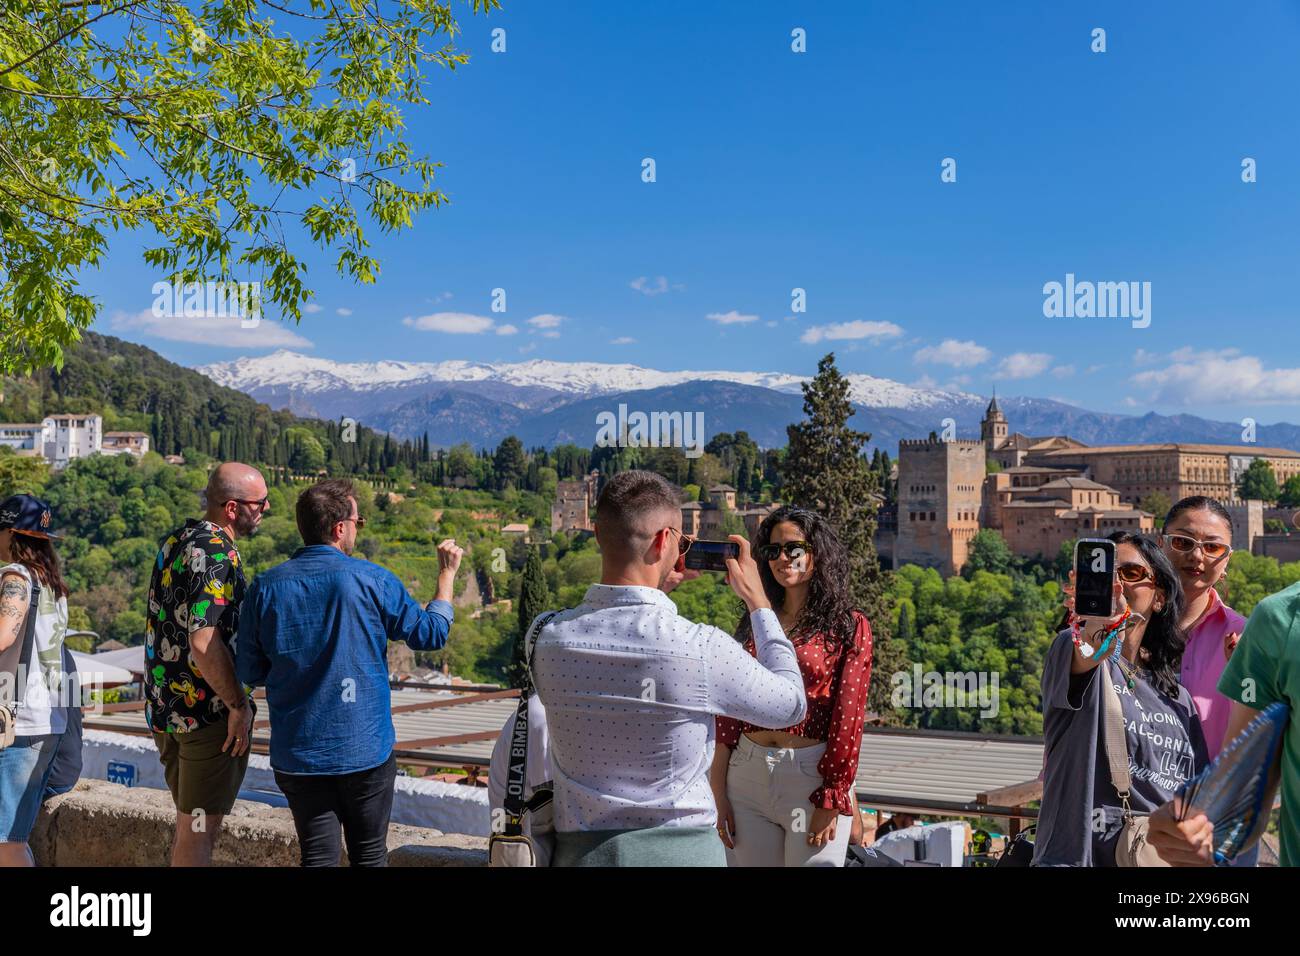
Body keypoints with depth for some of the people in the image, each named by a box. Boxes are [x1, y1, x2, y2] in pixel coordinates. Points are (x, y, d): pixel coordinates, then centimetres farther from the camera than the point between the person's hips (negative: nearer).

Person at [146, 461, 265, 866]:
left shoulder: (174, 540, 9)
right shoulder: (216, 553, -20)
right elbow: (203, 642, -28)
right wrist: (238, 705, -18)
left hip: (166, 707, 9)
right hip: (209, 713, -9)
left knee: (191, 827, 20)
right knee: (199, 832, -1)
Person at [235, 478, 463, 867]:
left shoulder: (265, 587, -4)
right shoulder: (372, 580, -11)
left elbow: (249, 672, 2)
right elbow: (431, 634, 1)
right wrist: (447, 573, 14)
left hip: (297, 756, 2)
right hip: (365, 748, -2)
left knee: (318, 856, 9)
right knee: (369, 855, 14)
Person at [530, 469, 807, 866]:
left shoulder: (547, 638, -11)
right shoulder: (703, 648, -21)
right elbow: (791, 703, -2)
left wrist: (655, 585, 14)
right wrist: (757, 600, 7)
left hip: (580, 849, 3)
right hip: (680, 849, -2)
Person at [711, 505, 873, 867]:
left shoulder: (849, 627, -2)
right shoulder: (752, 625, 10)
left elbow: (848, 720, -7)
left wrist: (831, 801, -11)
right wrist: (719, 791, 3)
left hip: (811, 777, -4)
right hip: (746, 775, 4)